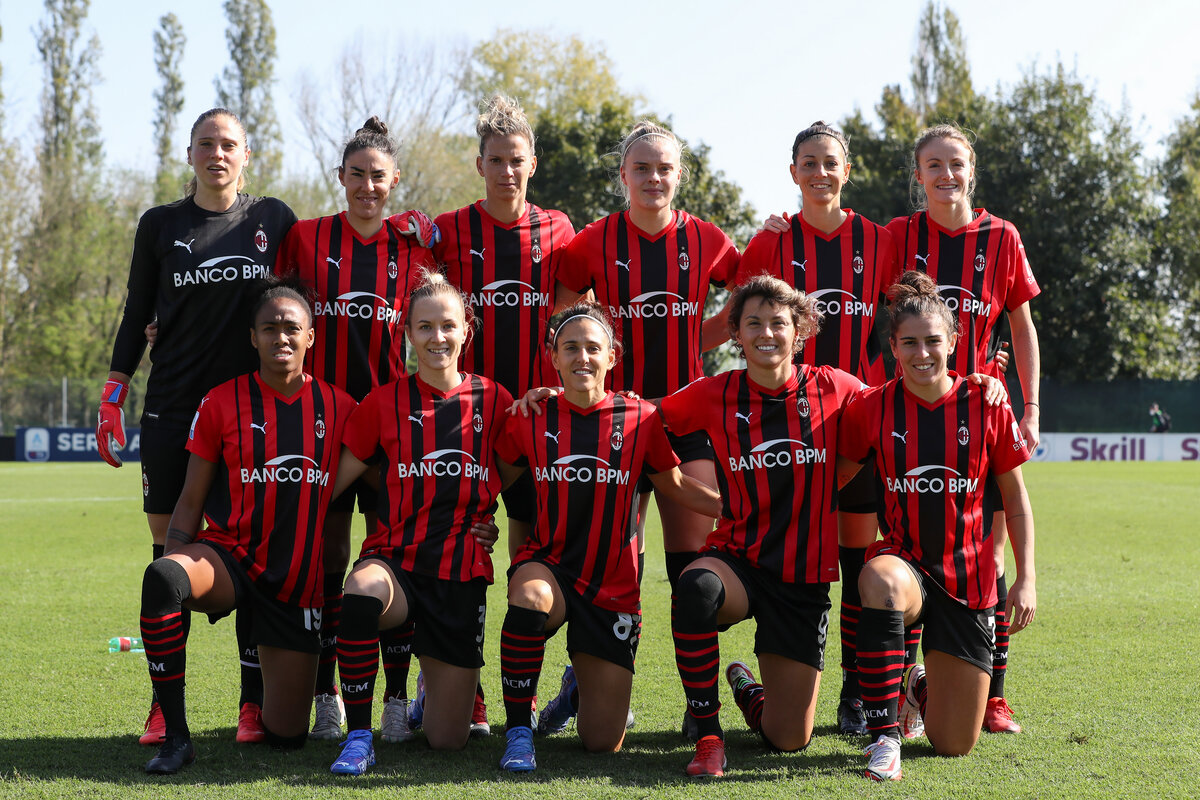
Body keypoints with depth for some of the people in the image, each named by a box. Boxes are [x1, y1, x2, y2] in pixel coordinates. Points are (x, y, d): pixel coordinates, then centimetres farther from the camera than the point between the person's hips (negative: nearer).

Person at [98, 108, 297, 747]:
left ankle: (255, 701, 5)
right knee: (170, 547, 1)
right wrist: (112, 397, 4)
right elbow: (137, 315, 10)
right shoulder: (160, 225, 8)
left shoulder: (273, 219, 7)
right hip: (172, 407, 1)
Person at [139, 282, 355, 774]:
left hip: (298, 581, 1)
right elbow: (191, 500, 1)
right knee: (161, 577, -39)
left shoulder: (338, 408, 3)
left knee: (286, 737, 1)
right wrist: (175, 560, -14)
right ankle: (176, 737, -26)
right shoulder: (221, 403, -1)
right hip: (229, 556, -1)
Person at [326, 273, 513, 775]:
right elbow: (332, 482, 1)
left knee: (448, 739, 1)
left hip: (463, 573, 1)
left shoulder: (493, 400, 3)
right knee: (361, 591, -41)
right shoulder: (385, 402, 1)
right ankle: (358, 737, -23)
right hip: (396, 559, -1)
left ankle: (436, 679, 39)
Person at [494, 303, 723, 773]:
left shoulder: (640, 418, -3)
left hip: (612, 587, 1)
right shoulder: (531, 420, -2)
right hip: (548, 566, 0)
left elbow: (676, 485, 9)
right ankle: (518, 731, -21)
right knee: (530, 596, -41)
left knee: (603, 743, -1)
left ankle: (579, 687, 38)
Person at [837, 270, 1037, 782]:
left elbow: (1015, 499, 4)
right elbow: (831, 480, 7)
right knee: (879, 579, -42)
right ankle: (884, 736, -30)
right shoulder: (871, 409, -5)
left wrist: (1026, 578, -2)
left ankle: (920, 684, 38)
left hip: (968, 579, 1)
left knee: (954, 746, 0)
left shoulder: (987, 408, -4)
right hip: (904, 560, -1)